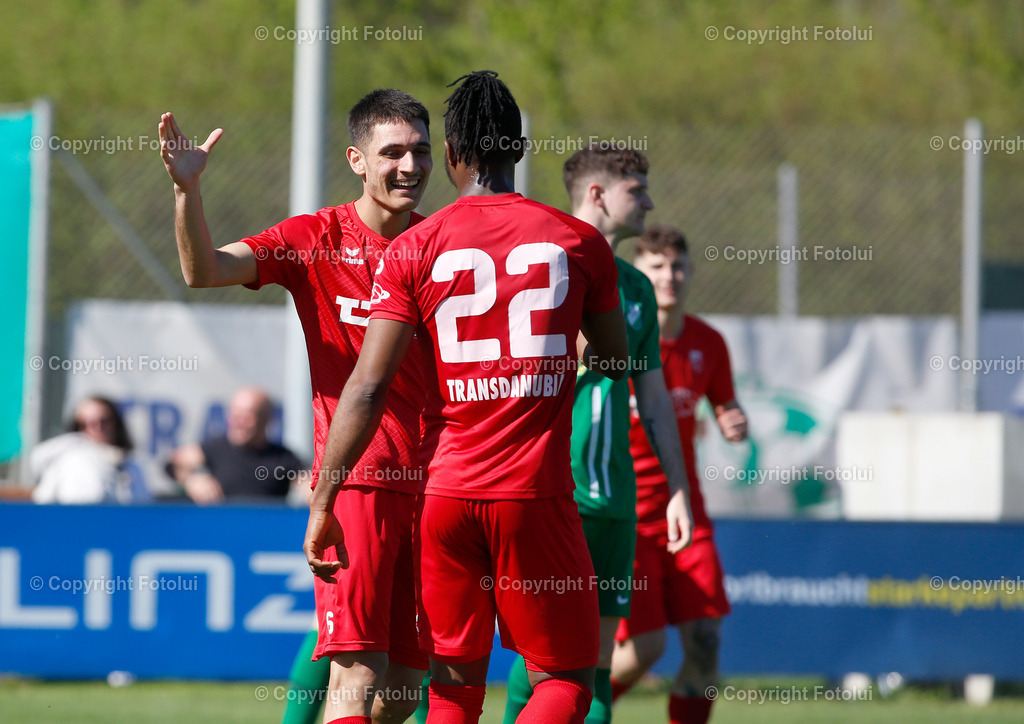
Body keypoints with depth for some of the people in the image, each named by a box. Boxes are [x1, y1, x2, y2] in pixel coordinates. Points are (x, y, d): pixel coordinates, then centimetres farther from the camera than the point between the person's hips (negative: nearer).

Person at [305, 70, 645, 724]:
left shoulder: (414, 251, 1)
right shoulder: (579, 242, 2)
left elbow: (367, 389, -5)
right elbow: (615, 362, 17)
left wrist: (322, 504, 0)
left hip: (445, 492, 1)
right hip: (537, 496, -1)